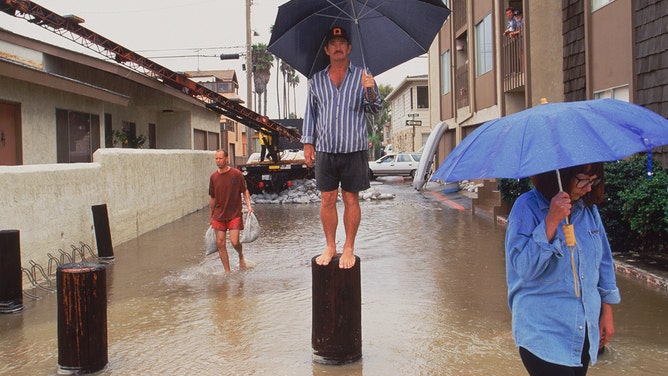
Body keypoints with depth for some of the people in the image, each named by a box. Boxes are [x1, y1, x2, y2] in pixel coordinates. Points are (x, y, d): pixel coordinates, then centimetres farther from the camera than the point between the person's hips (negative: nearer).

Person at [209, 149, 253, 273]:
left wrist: (248, 205, -9)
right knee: (220, 244, 0)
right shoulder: (213, 177, 3)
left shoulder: (236, 174, -7)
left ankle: (241, 256, 24)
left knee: (234, 242, -11)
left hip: (235, 214, -3)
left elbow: (245, 191, 5)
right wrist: (210, 216, 16)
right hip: (219, 215, 3)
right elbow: (212, 197, 13)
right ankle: (227, 271, 11)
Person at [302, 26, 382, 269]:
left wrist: (370, 91, -19)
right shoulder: (316, 80, 13)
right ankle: (330, 246, 16)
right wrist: (307, 143, 9)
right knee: (327, 199, 3)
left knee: (351, 199, 1)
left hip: (354, 149, -2)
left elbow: (375, 108, 2)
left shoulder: (362, 76, 7)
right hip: (325, 149, 2)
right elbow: (310, 113, 17)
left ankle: (349, 248, 11)